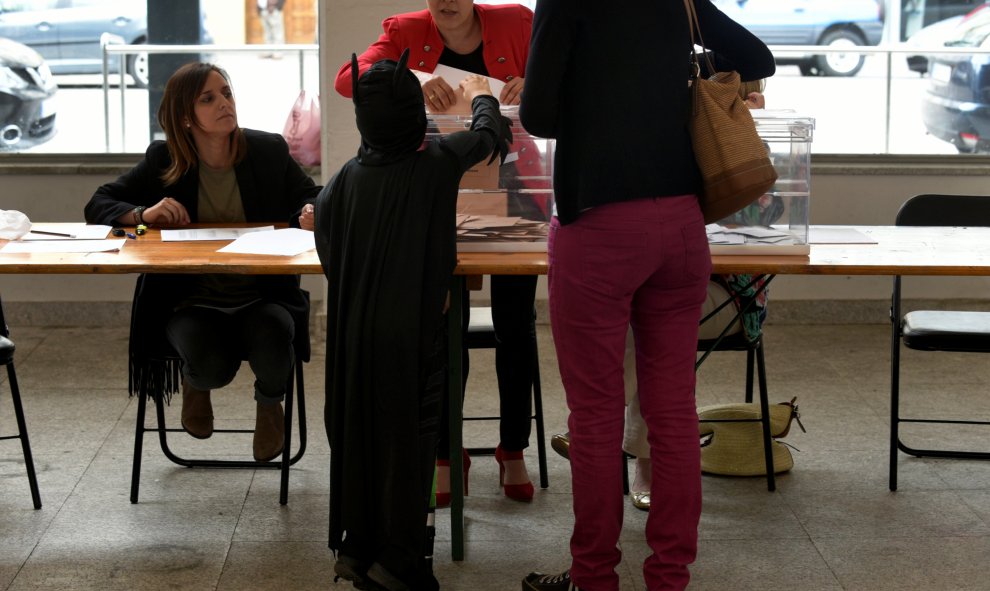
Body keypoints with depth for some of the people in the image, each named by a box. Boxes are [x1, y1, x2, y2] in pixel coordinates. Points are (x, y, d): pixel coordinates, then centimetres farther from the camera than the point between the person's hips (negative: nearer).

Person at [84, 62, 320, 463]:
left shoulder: (269, 151, 2)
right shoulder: (163, 160, 0)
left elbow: (311, 200, 10)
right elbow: (98, 205, 3)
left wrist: (311, 215, -16)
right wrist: (143, 214, -18)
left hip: (262, 297, 1)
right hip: (191, 302, -1)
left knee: (272, 348, -33)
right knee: (213, 368, -30)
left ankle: (269, 401, 8)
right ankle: (195, 383, 13)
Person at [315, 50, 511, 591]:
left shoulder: (346, 178, 1)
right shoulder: (439, 162, -6)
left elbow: (328, 254, 2)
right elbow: (489, 135, 13)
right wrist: (481, 96, 33)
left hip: (355, 332, 4)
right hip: (414, 331, -4)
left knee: (358, 431, 13)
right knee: (409, 438, 3)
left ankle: (357, 547, 22)